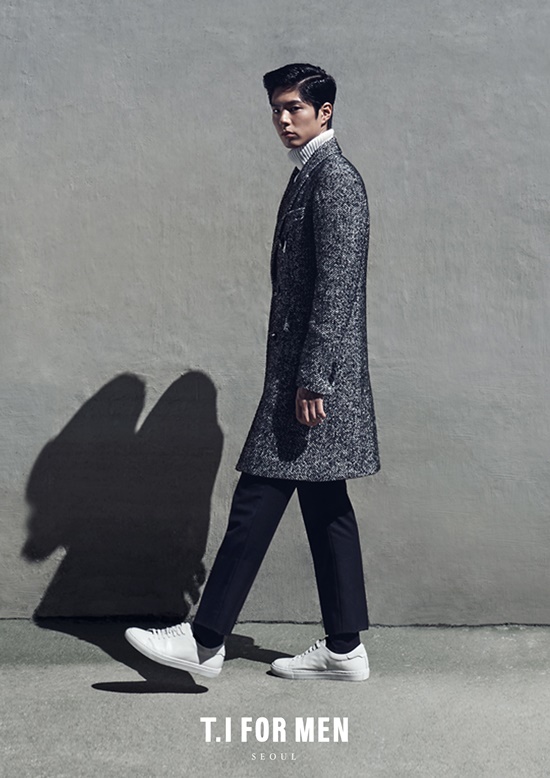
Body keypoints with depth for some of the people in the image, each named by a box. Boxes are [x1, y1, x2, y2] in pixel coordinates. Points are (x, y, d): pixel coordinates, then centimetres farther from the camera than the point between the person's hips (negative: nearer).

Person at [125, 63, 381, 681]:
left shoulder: (334, 176, -10)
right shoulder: (311, 175, 20)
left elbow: (336, 288, -18)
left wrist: (312, 381, -21)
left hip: (314, 375, -10)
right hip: (302, 370, 10)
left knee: (256, 502, -6)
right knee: (325, 509, 10)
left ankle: (203, 643, 4)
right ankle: (343, 649, 19)